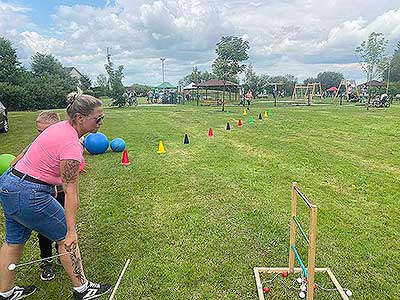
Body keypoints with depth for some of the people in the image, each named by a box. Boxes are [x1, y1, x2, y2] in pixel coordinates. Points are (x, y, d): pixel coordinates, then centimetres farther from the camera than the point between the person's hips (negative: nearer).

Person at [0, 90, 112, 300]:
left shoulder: (60, 126, 3)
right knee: (65, 238, 6)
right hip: (28, 196, -9)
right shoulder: (72, 146, -25)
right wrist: (71, 231, -18)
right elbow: (71, 192, -23)